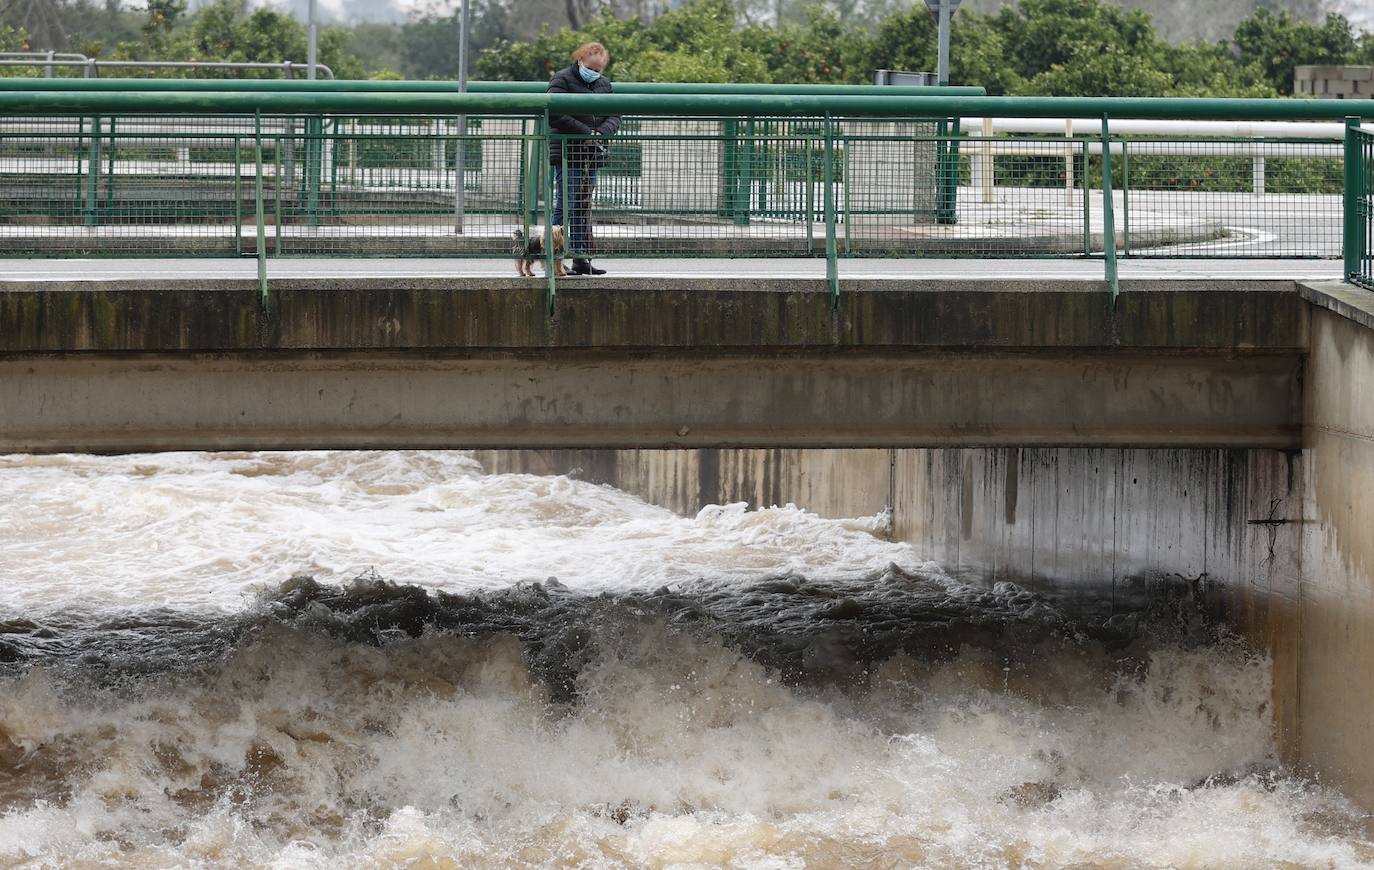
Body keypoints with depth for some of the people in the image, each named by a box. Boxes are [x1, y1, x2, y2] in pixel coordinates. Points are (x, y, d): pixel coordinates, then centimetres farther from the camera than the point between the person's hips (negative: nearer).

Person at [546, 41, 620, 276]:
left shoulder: (604, 84, 16)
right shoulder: (562, 80, -4)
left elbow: (614, 117, 13)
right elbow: (554, 115, -16)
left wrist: (602, 132, -9)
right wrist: (586, 133, -18)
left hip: (591, 155, 6)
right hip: (567, 153, -6)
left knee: (584, 208, 7)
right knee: (565, 207, -9)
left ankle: (582, 259, 9)